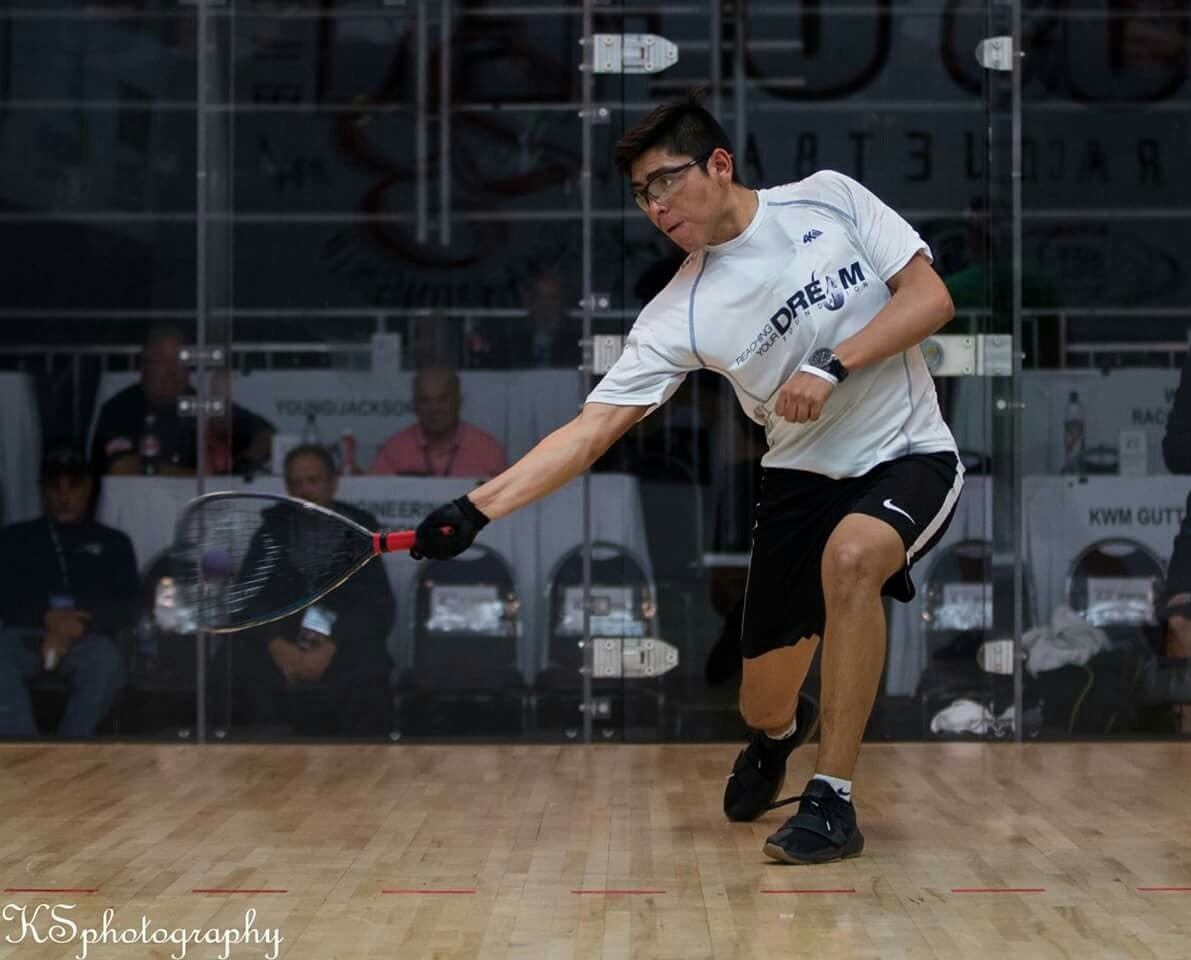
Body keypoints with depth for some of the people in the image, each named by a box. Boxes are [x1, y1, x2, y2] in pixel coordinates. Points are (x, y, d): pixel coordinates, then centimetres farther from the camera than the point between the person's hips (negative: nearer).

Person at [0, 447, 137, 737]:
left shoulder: (113, 542, 22)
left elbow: (125, 608, 9)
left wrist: (75, 627, -11)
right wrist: (47, 618, -11)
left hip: (85, 638, 0)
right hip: (26, 634, 0)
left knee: (106, 659, -37)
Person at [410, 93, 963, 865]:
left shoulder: (828, 199, -8)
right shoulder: (681, 314, -9)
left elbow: (930, 297, -9)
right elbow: (592, 430, -13)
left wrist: (832, 364, -22)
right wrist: (477, 508, -25)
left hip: (909, 456, -2)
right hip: (803, 476, 2)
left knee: (849, 556, -35)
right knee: (763, 705, 0)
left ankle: (832, 801, -21)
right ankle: (783, 730, 44)